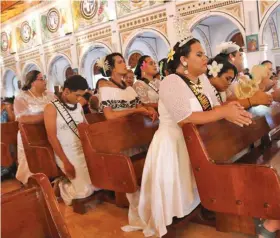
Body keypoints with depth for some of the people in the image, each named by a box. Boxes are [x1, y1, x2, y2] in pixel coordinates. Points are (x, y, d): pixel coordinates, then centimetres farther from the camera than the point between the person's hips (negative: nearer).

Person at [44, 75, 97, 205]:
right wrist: (66, 162, -16)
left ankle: (74, 181, 19)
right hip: (67, 154, -6)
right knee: (86, 190, -13)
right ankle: (63, 187, 16)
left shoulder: (78, 106, 9)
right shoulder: (51, 108, -9)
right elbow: (52, 137, -12)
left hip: (85, 151, 6)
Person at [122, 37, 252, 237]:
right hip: (172, 145, -7)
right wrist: (224, 112, -28)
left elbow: (214, 108, 5)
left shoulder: (203, 79, 6)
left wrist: (230, 110, -19)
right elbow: (186, 119, -30)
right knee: (173, 192, -1)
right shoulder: (171, 83, -20)